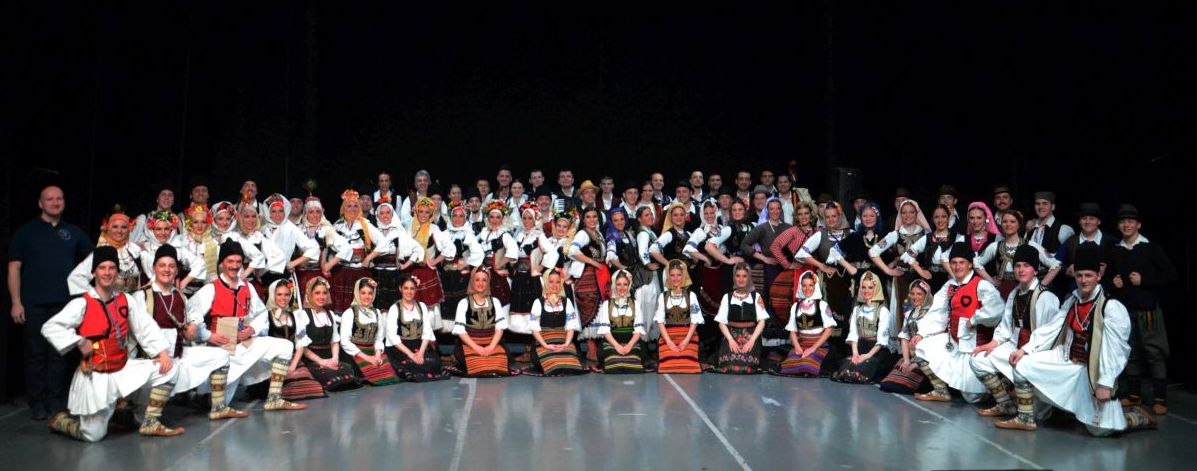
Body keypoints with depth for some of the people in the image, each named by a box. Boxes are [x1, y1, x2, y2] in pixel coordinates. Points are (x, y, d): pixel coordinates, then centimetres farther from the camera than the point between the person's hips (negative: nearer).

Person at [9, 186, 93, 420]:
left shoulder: (73, 232, 12)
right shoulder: (25, 231, 5)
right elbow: (14, 269, 2)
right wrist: (16, 302, -6)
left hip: (64, 303, 2)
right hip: (33, 304, -2)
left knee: (59, 354, 5)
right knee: (35, 354, 3)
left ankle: (56, 400, 13)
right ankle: (36, 402, 12)